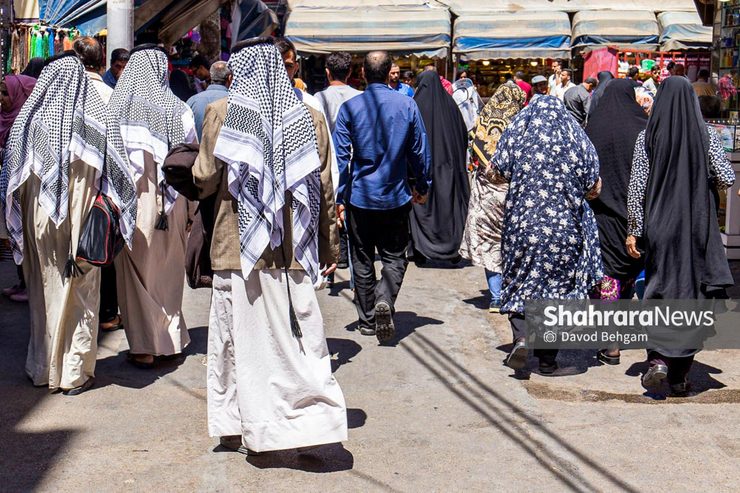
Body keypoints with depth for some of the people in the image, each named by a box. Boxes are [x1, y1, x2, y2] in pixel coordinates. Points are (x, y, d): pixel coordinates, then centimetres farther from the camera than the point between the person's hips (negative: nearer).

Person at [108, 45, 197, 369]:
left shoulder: (120, 107, -7)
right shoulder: (179, 109, -2)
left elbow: (113, 158, -5)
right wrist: (189, 208, 8)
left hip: (134, 204, -2)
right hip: (172, 205, 3)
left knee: (138, 270, 6)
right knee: (169, 269, 14)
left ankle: (144, 347, 9)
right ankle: (171, 339, 23)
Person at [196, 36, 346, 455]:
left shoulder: (222, 113, -4)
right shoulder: (310, 118, 3)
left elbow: (205, 181, -1)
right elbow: (325, 190, 5)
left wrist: (193, 166, 22)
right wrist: (329, 248, 12)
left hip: (239, 244, -2)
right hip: (294, 249, 2)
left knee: (244, 335, 8)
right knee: (300, 336, 7)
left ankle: (248, 428, 17)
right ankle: (316, 416, 5)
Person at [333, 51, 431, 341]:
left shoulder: (350, 107, -6)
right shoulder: (407, 105, -3)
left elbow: (341, 156, -5)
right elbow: (420, 151, 4)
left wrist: (338, 197, 1)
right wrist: (422, 187, 17)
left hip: (360, 197, 0)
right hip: (396, 197, 0)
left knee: (362, 260, 12)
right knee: (394, 257, 10)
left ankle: (368, 320, 17)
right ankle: (385, 300, -16)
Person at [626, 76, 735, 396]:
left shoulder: (647, 137, -3)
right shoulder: (706, 136, -3)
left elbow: (636, 186, -5)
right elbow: (727, 180, -4)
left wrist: (634, 231, 1)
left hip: (659, 225, 0)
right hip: (698, 226, 0)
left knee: (659, 290, 12)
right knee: (692, 295, 8)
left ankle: (658, 360, -7)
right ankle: (679, 376, 9)